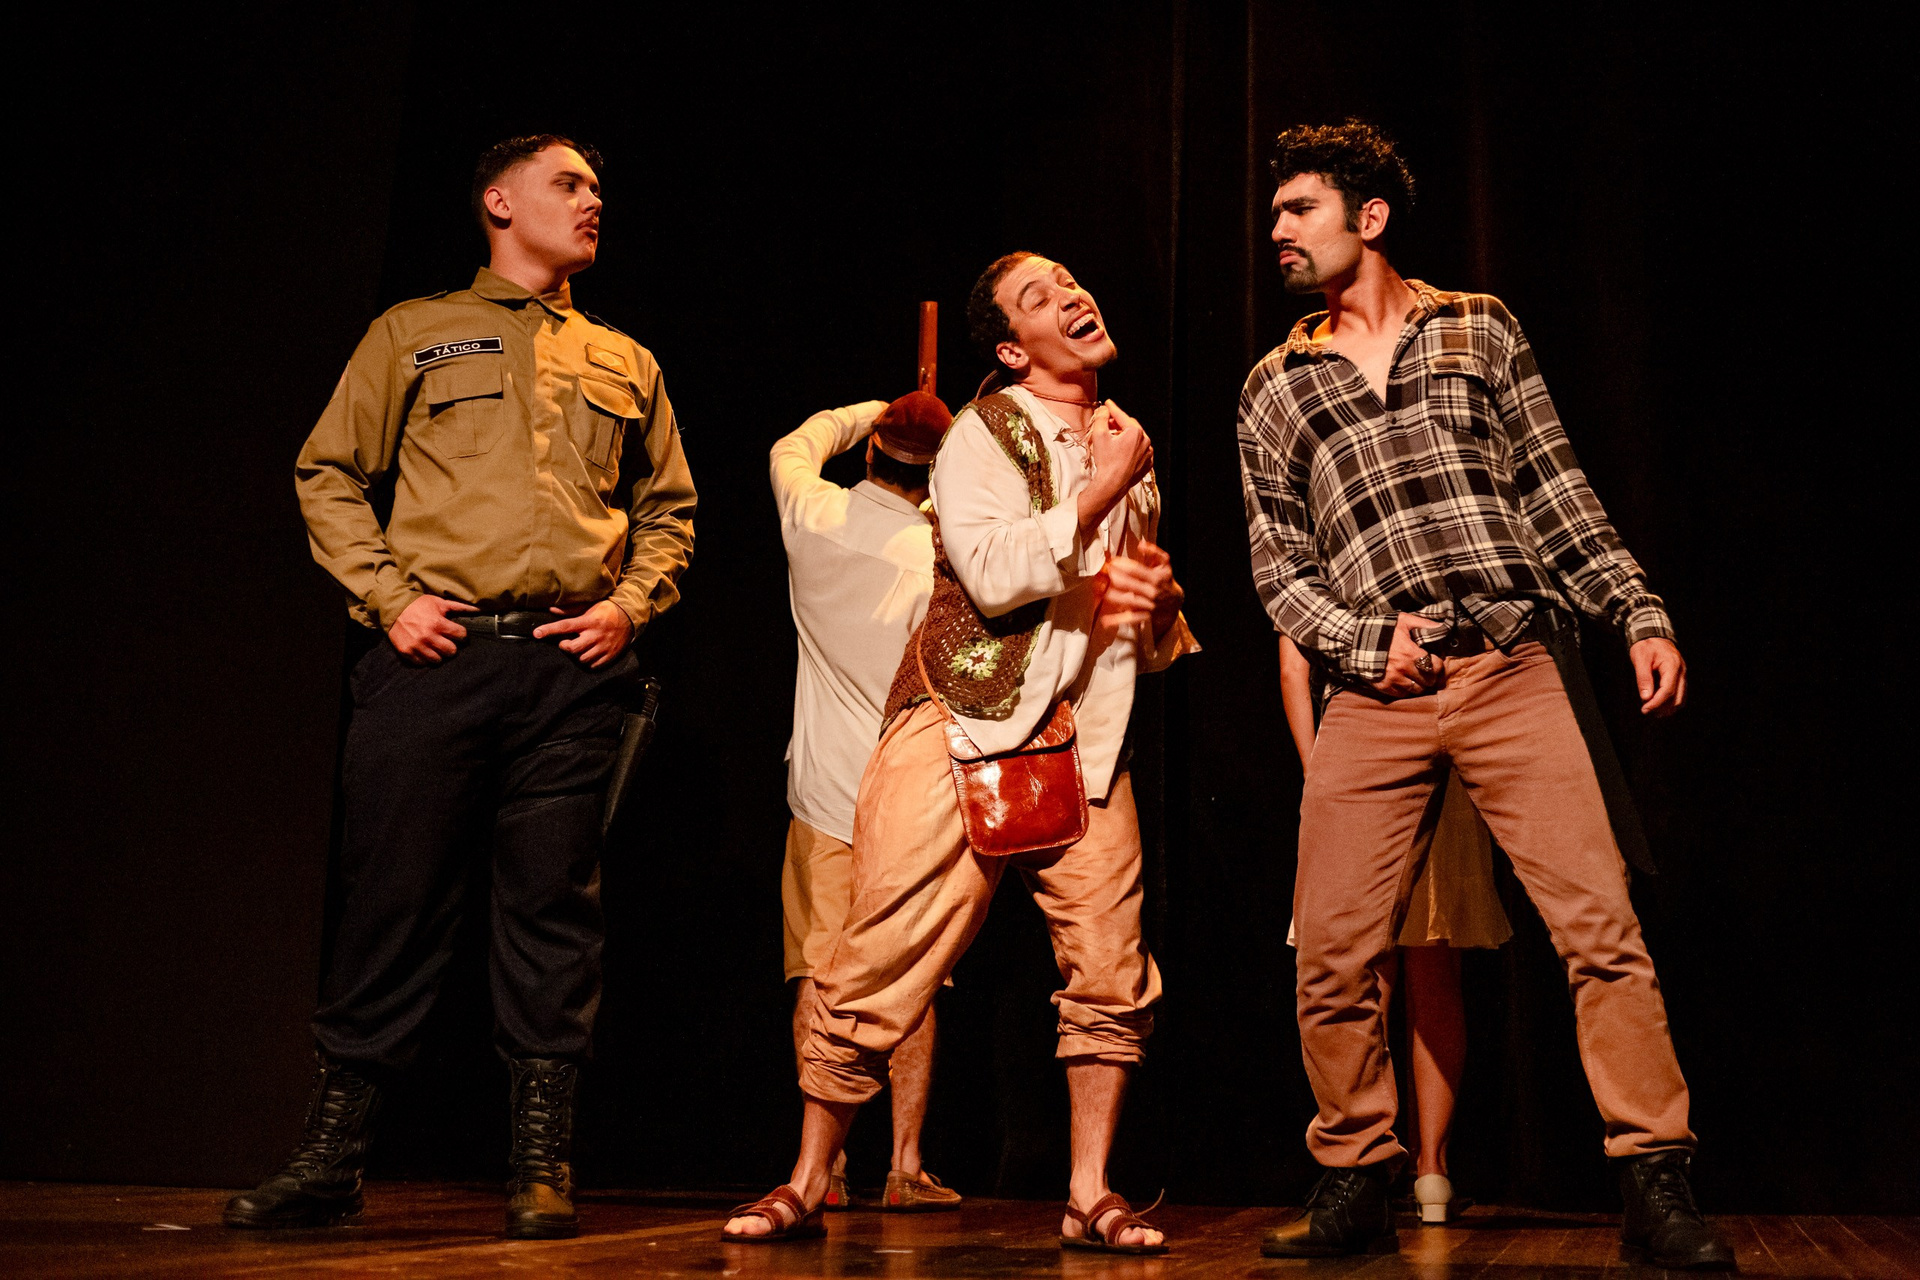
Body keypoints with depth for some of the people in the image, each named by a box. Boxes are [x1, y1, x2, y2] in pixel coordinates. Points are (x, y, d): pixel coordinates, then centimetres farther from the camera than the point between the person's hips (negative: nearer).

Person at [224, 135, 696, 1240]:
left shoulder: (625, 364, 21)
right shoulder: (415, 334, 13)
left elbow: (669, 507, 22)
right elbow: (329, 473, 10)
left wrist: (630, 605, 4)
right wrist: (390, 595, -3)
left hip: (572, 663, 2)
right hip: (439, 652, -2)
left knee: (556, 907, 0)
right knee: (395, 897, -2)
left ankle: (545, 1166, 6)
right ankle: (331, 1159, 7)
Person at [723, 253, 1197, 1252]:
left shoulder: (1127, 446, 19)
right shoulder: (984, 431, 1)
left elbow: (1161, 640, 29)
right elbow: (994, 573, -17)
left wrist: (1157, 606, 5)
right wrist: (1102, 491, -9)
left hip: (1085, 736, 5)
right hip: (964, 724, -5)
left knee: (1113, 974, -4)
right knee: (881, 962, -5)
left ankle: (1089, 1197, 11)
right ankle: (807, 1186, 10)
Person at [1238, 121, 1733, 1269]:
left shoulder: (1478, 329, 14)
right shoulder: (1277, 389, 15)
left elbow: (1556, 493, 11)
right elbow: (1277, 563, 12)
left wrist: (1642, 614, 2)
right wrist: (1364, 641, -5)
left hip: (1511, 669, -1)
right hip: (1374, 697, 1)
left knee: (1601, 924, -9)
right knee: (1336, 955, -2)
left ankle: (1657, 1186, 0)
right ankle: (1357, 1182, 14)